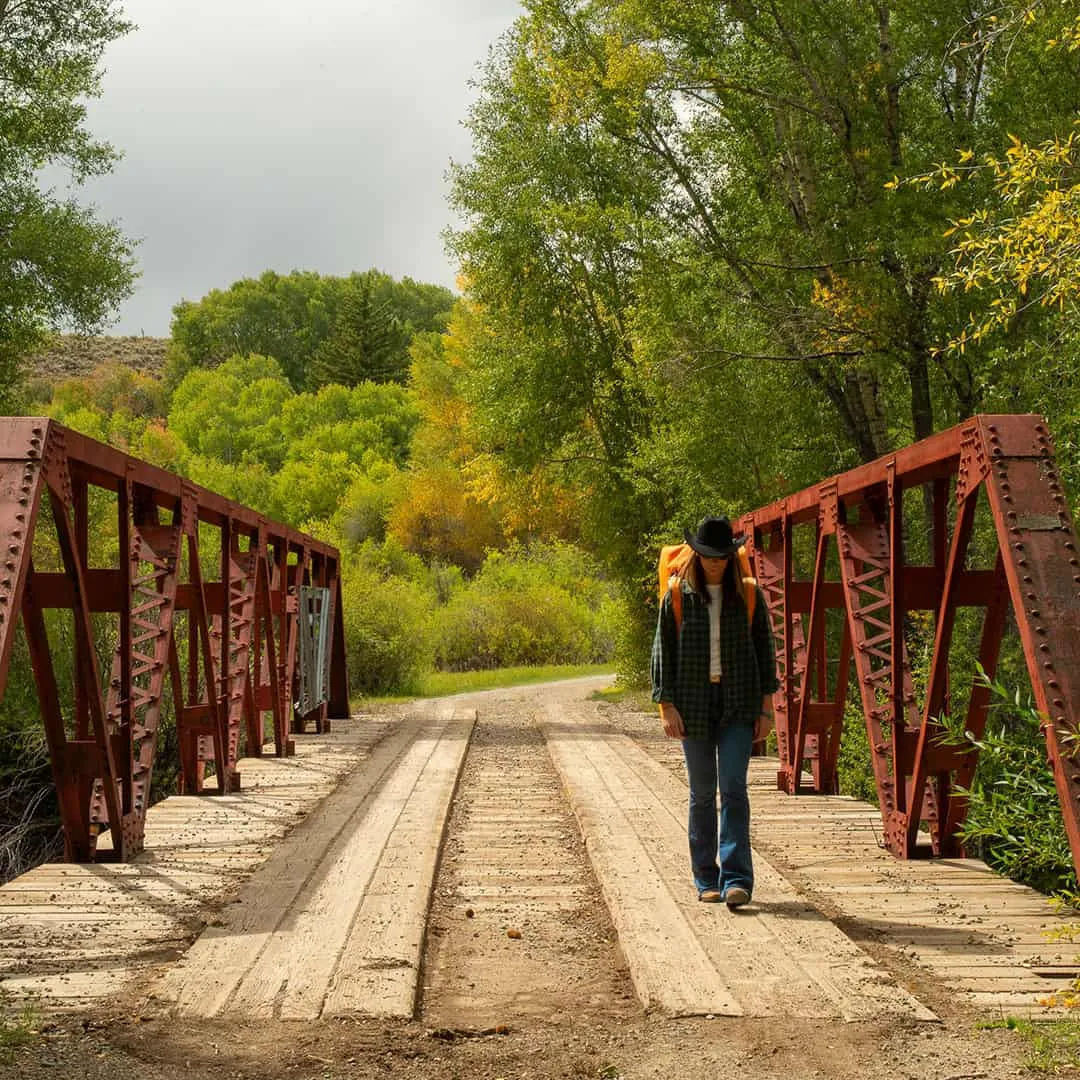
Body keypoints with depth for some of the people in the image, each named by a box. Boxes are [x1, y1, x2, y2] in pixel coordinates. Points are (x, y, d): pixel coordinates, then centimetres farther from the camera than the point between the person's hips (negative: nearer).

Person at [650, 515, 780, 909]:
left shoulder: (747, 596, 3)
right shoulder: (677, 597, 1)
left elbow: (764, 649, 6)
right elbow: (663, 651, 2)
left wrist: (766, 706, 1)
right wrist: (666, 705, -6)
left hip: (738, 704, 0)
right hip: (694, 703, 1)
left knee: (733, 788, -11)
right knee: (702, 793, 7)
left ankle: (736, 879, -14)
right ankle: (707, 879, 17)